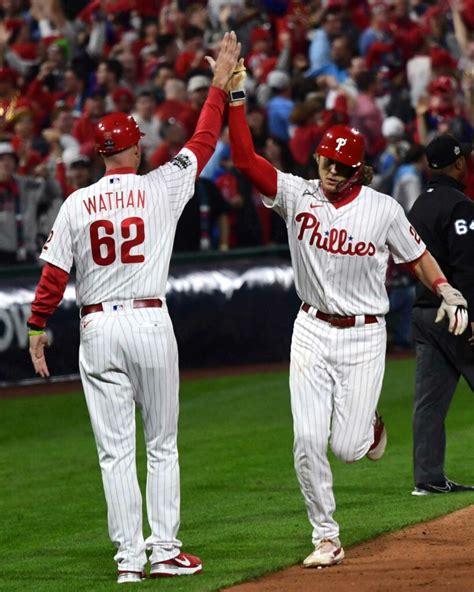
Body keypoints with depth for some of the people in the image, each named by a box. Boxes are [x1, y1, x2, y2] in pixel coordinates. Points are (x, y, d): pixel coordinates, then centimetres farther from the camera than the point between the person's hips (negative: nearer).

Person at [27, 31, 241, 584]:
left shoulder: (76, 204, -1)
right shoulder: (160, 188, -3)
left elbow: (54, 274, -3)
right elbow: (203, 141, 7)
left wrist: (37, 327, 7)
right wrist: (221, 81, 16)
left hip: (97, 327, 1)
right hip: (150, 322, -1)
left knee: (115, 450, 3)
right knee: (161, 445, 9)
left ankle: (129, 557, 1)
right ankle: (164, 551, 7)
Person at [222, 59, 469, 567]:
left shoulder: (383, 210, -6)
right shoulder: (297, 196, -5)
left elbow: (415, 255, 6)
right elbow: (245, 159, -14)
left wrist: (448, 293, -12)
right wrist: (236, 96, -23)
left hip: (364, 338, -1)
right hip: (312, 332, 1)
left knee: (347, 448, -3)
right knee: (308, 440, -7)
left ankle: (369, 426, 35)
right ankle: (326, 538, 7)